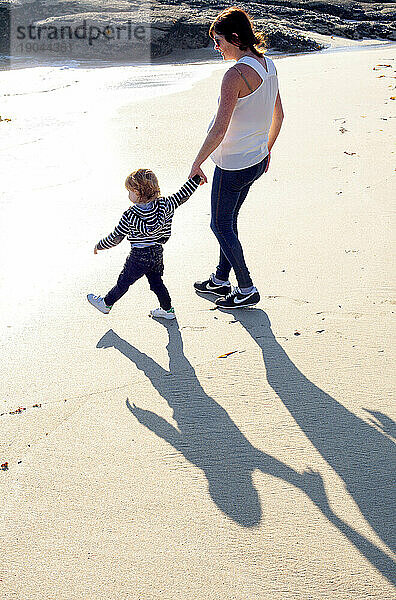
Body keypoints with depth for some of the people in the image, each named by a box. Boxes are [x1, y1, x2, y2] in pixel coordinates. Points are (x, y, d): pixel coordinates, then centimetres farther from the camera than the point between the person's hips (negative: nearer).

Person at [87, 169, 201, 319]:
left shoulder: (129, 216, -21)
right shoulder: (164, 205, -10)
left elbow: (115, 238, -15)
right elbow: (183, 195, 0)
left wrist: (99, 246, 1)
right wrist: (196, 178, 13)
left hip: (139, 257, -5)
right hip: (157, 253, 5)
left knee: (123, 282, 13)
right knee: (156, 282, 23)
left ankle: (106, 304, 32)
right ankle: (167, 309, 32)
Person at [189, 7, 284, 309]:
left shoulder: (236, 75, -24)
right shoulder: (269, 65, 3)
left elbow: (220, 129, -28)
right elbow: (278, 115, 13)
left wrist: (197, 163, -17)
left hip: (233, 165, -9)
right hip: (257, 160, 9)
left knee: (221, 225, 8)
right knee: (229, 220, 22)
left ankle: (247, 290, 17)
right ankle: (221, 279, 37)